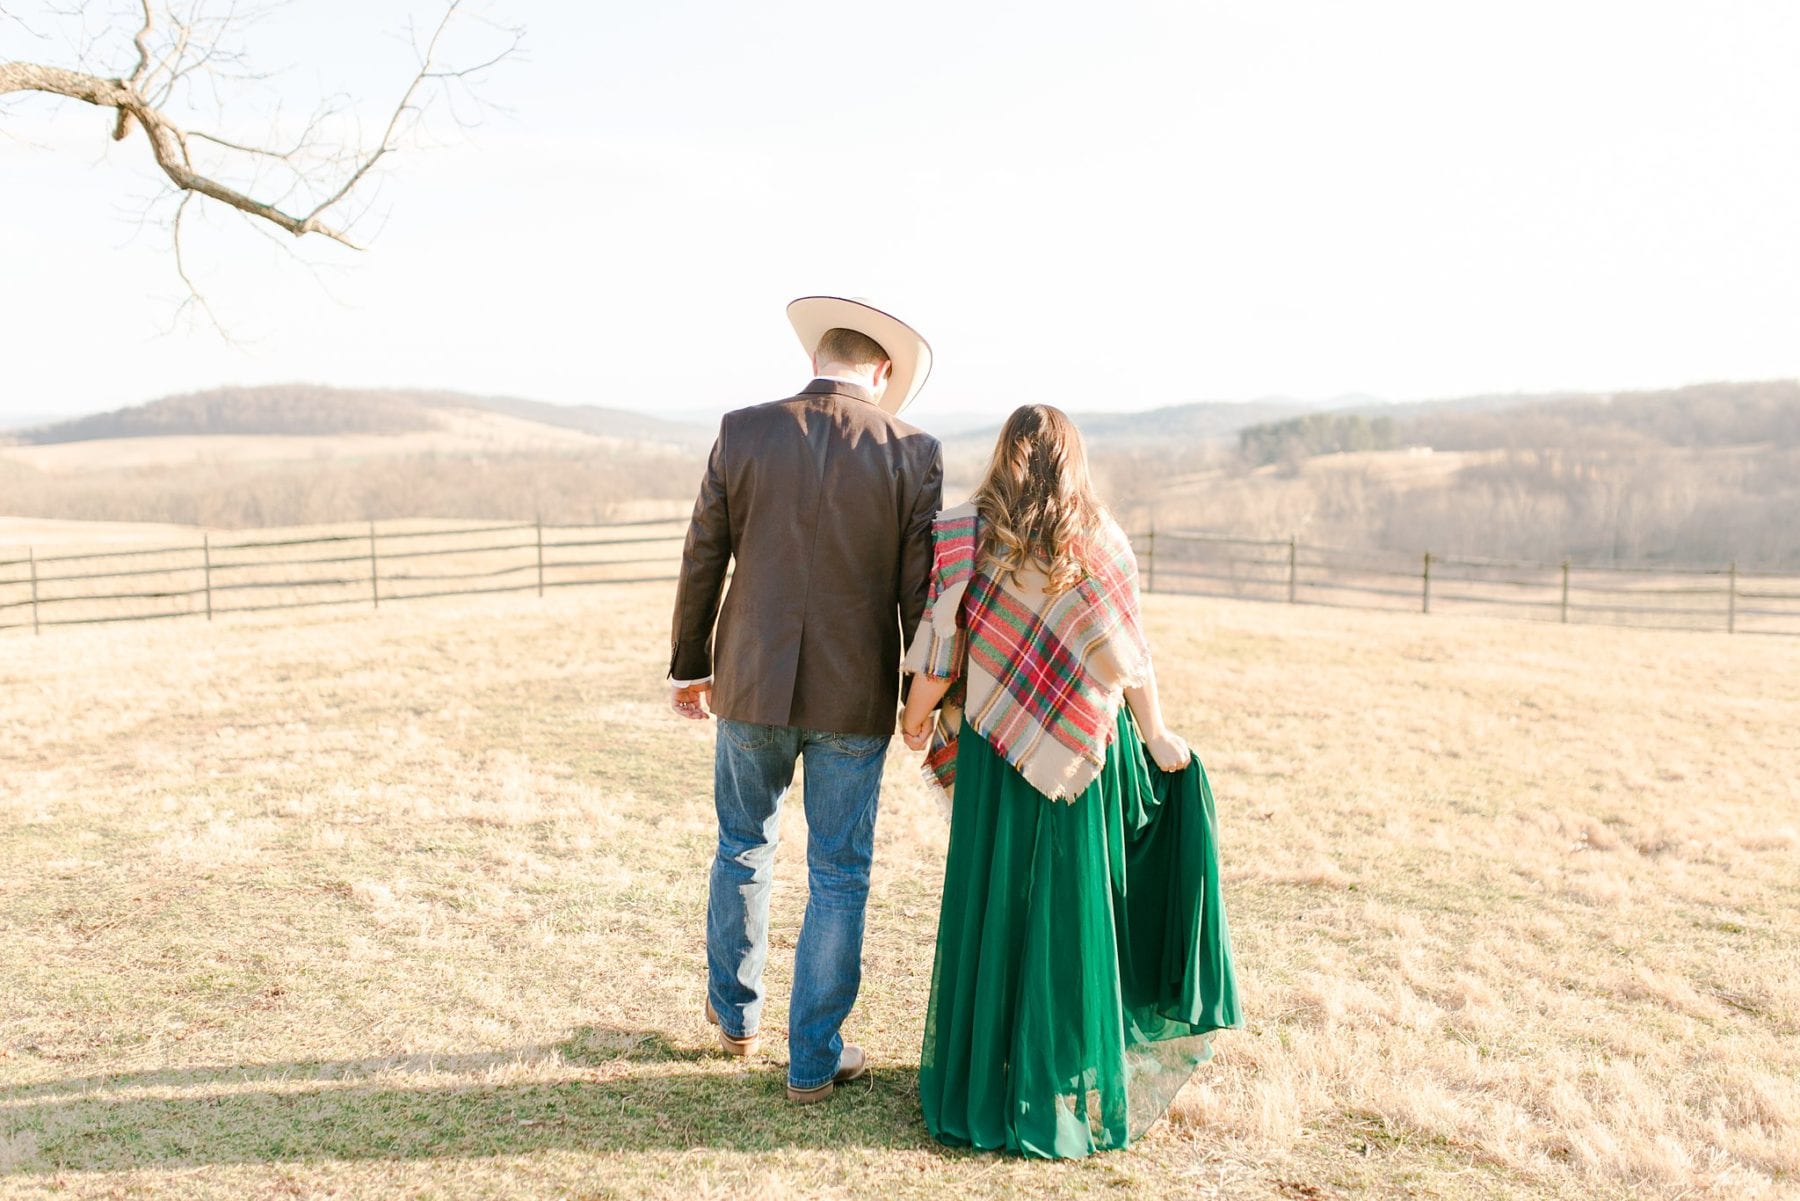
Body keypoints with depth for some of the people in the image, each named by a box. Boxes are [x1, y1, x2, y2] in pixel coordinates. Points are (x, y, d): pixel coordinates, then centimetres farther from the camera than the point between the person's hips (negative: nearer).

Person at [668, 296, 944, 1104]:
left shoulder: (742, 432, -5)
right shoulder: (913, 452, -8)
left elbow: (702, 561, 0)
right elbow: (920, 591, -6)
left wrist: (689, 666, 13)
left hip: (752, 683, 2)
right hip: (854, 699, -2)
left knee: (743, 848, 23)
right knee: (838, 878, 11)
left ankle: (734, 1015, 40)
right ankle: (814, 1059, 20)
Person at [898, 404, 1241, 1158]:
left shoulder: (969, 542, -7)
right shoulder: (1102, 544, -4)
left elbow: (941, 658, -8)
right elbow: (1131, 663, -2)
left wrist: (915, 721, 10)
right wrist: (1158, 738, 11)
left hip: (997, 757, -1)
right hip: (1086, 756, 1)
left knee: (993, 910, 9)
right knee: (1073, 911, 11)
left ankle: (985, 1083, 19)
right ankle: (1072, 1087, 21)